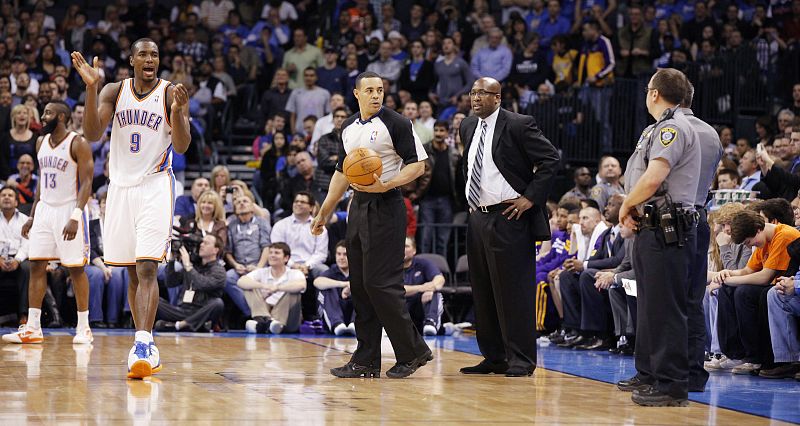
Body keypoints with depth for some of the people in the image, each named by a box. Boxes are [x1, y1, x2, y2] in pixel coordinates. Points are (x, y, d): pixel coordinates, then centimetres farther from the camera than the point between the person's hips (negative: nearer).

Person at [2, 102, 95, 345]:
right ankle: (32, 328, 3)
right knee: (36, 266, 1)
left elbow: (86, 183, -15)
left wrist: (75, 217, -24)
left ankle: (83, 328, 6)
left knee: (76, 268, -2)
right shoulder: (41, 143, 11)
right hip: (45, 210, 7)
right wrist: (32, 216, 14)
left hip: (69, 210, -7)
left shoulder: (78, 144, -11)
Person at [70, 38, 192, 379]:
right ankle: (145, 346, 18)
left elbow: (182, 146, -10)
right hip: (122, 186, 4)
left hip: (155, 187, -4)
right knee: (133, 273, 9)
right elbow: (92, 134, -9)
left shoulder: (171, 93, -3)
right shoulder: (114, 92, 4)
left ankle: (142, 343, -26)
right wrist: (91, 87, -19)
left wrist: (177, 110, -28)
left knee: (147, 268, -18)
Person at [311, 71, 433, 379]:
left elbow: (417, 165, -10)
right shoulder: (348, 128, 15)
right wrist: (324, 213, 22)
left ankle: (413, 351, 0)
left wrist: (386, 185, -24)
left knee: (380, 283, -12)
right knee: (360, 284, 7)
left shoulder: (395, 123, -7)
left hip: (385, 207, -8)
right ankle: (366, 362, 11)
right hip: (358, 206, 8)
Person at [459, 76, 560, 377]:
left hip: (509, 217, -8)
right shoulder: (468, 127, 14)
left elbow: (551, 159, -11)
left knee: (513, 291, -6)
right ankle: (493, 358, 17)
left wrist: (530, 197, -14)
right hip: (478, 217, 8)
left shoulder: (518, 125, -9)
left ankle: (521, 360, 0)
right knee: (483, 292, 10)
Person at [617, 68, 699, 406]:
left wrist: (626, 205, -9)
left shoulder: (673, 128, -13)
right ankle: (649, 374, 28)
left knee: (665, 309, -9)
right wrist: (632, 210, 4)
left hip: (667, 230, -11)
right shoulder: (659, 128, 19)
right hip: (652, 228, 11)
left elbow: (652, 179, -24)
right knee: (649, 305, 18)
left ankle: (672, 385, -8)